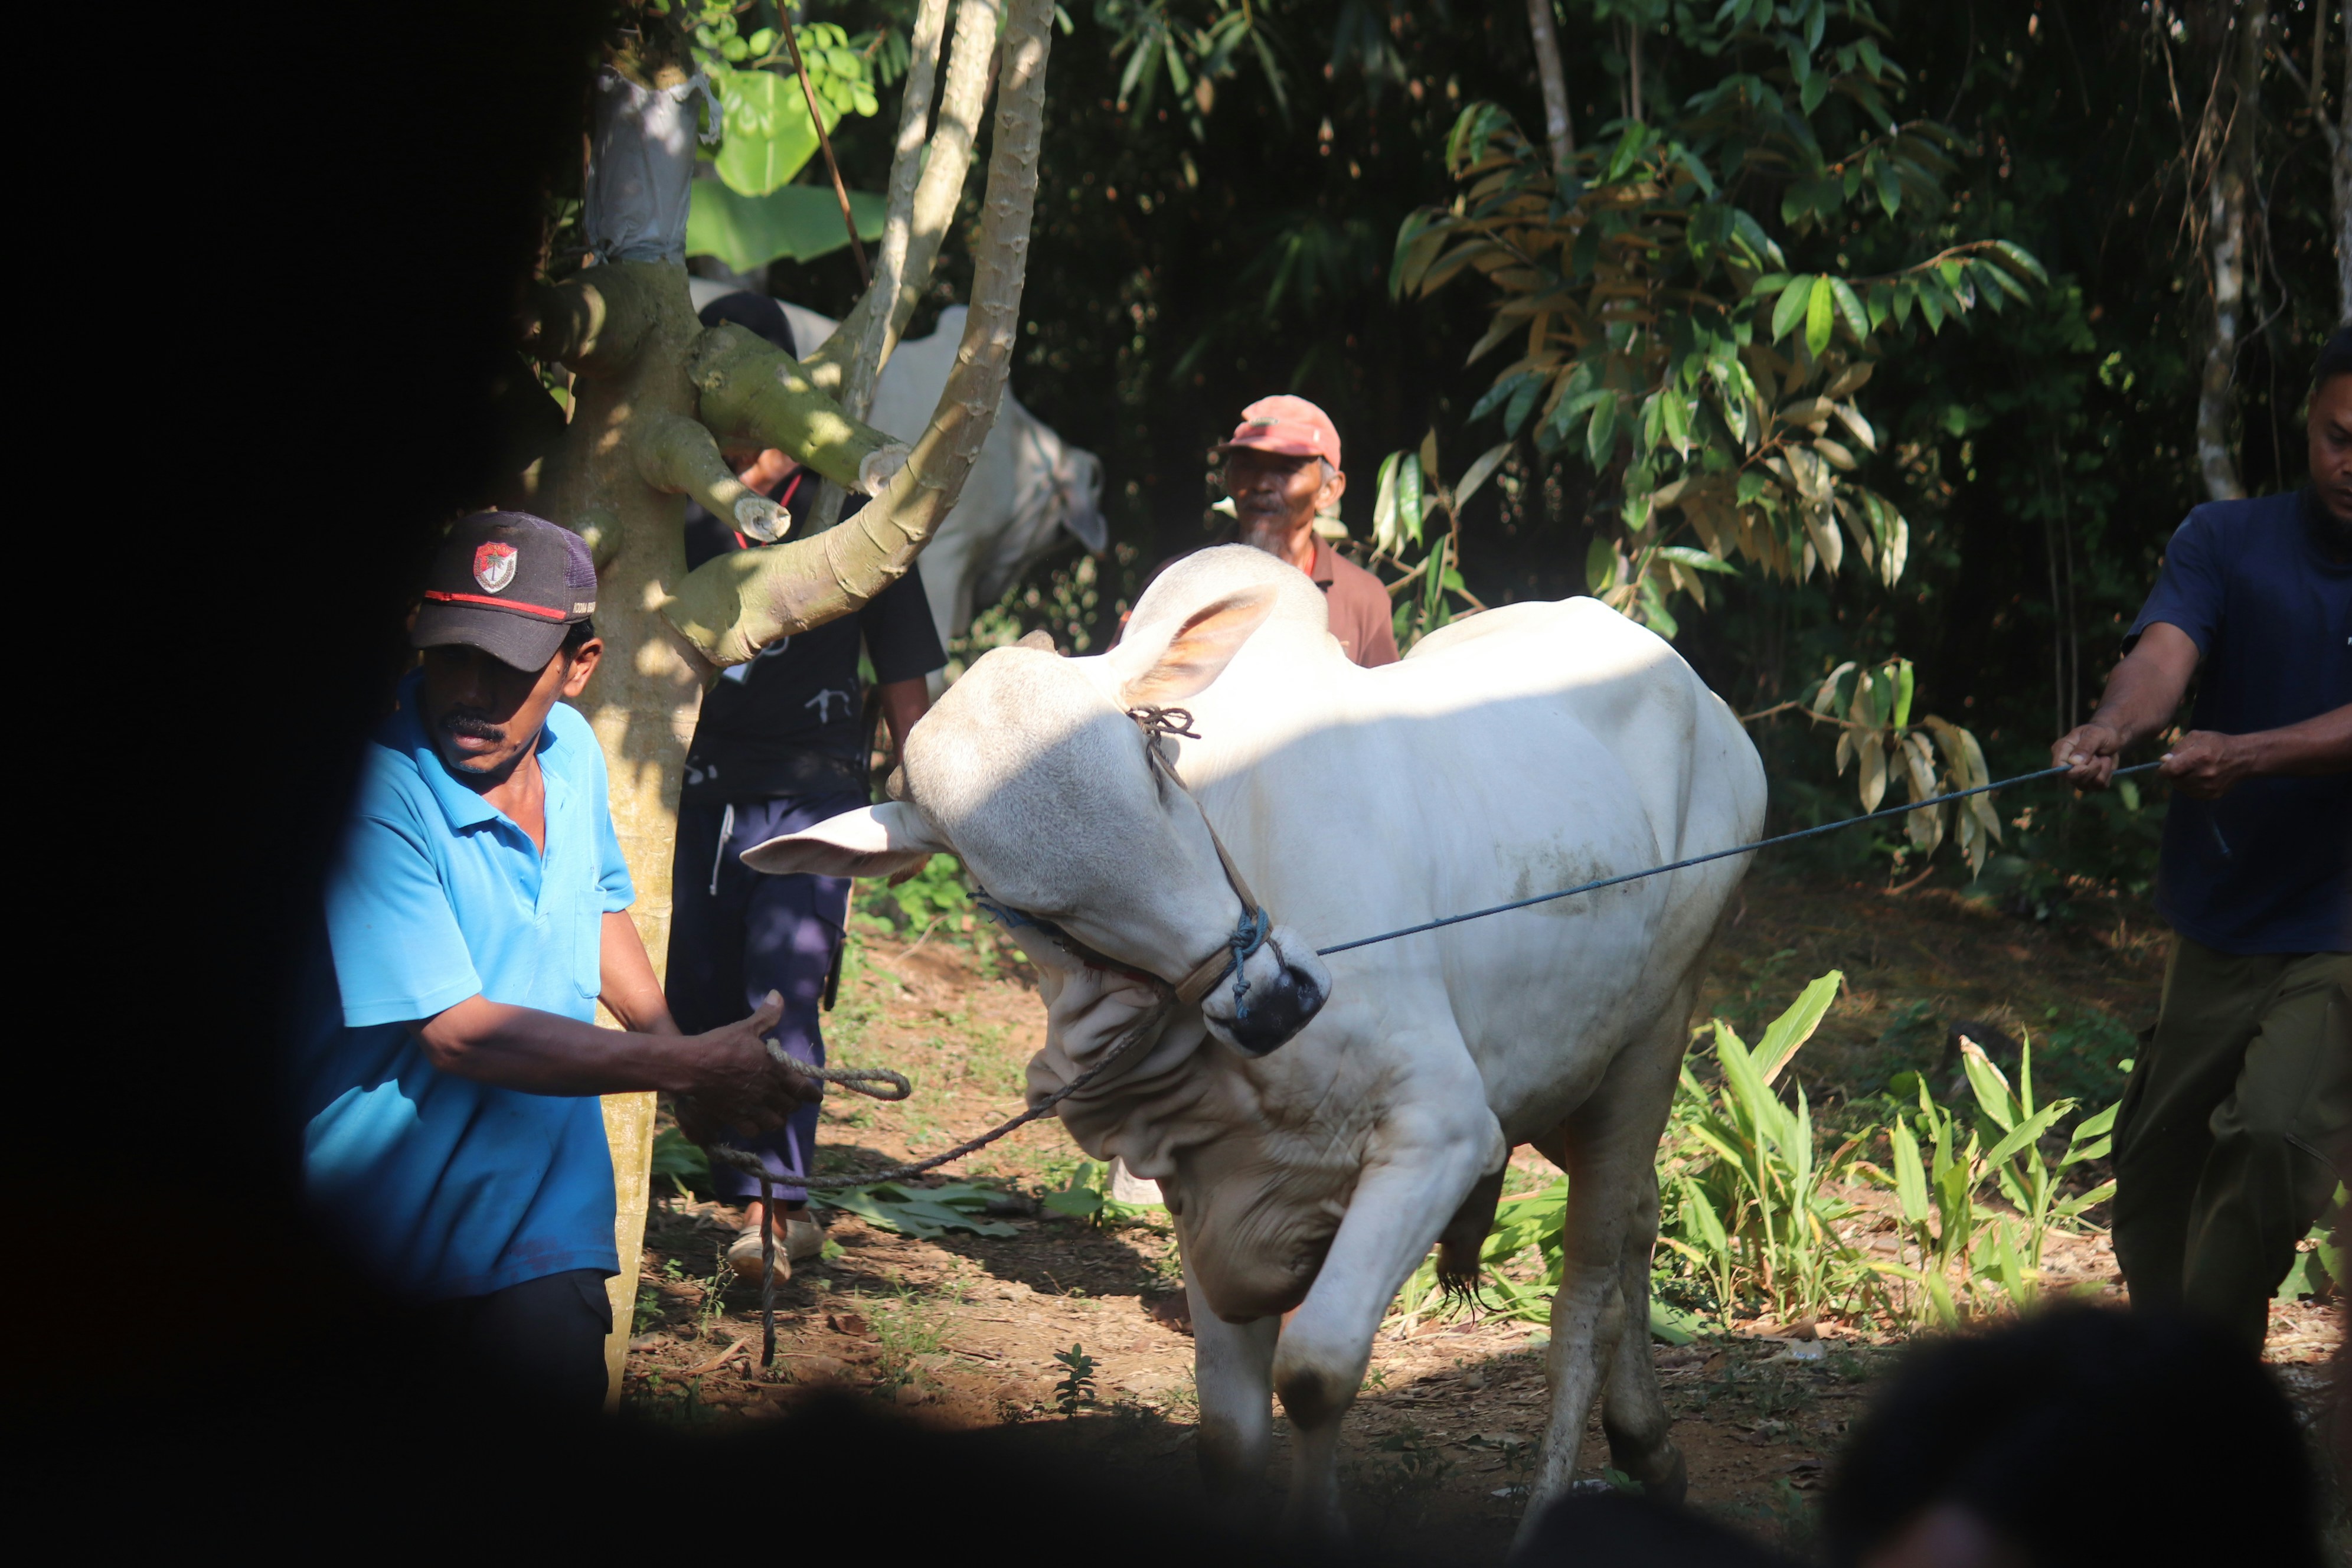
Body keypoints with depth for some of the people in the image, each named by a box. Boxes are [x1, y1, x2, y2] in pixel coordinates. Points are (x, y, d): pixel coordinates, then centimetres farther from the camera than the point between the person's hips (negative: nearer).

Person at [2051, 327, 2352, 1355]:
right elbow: (2164, 652, -17)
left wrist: (2246, 756, -36)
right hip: (2220, 924, 4)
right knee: (2155, 1170, 12)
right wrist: (2113, 728, -39)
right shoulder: (2228, 544, 2)